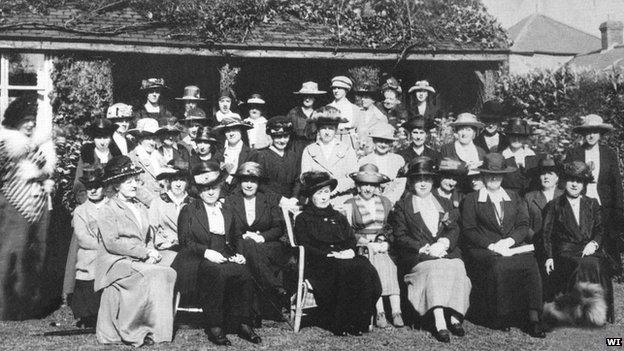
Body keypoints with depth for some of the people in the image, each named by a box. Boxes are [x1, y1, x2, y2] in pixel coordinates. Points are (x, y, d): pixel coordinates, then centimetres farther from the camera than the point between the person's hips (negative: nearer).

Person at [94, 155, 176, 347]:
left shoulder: (141, 208, 22)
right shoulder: (108, 210, -1)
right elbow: (112, 243, -13)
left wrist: (152, 252, -1)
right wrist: (145, 252, -16)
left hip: (140, 261, 6)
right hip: (116, 263, -6)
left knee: (168, 273, -24)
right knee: (153, 276, -31)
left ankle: (159, 329, -22)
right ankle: (134, 332, -20)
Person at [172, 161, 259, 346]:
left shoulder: (227, 212, 23)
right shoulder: (189, 211, 10)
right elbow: (185, 242, -1)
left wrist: (237, 254, 3)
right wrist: (205, 251, -17)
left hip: (223, 259, 4)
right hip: (196, 261, -4)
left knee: (244, 272, -29)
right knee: (216, 271, -37)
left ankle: (242, 324, -21)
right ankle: (213, 327, -32)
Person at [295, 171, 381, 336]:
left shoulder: (338, 217, 27)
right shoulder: (302, 219, 11)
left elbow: (352, 241, 19)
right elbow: (306, 248, -1)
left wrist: (350, 251, -5)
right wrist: (332, 254, -13)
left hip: (345, 259, 4)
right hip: (317, 265, -4)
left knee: (365, 268, -28)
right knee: (345, 268, -35)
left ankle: (360, 322, -24)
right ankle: (340, 324, -29)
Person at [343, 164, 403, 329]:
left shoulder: (385, 202, 17)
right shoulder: (349, 204, 7)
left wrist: (387, 243, -4)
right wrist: (369, 244, -9)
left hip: (383, 246, 2)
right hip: (361, 247, -2)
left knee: (388, 266, -29)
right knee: (372, 267, -32)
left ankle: (396, 311, -35)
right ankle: (379, 311, -35)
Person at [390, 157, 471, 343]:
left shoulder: (445, 204, 25)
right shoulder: (402, 206, 14)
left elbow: (454, 230, 11)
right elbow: (400, 237, 3)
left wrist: (443, 243, -12)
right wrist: (424, 249, -12)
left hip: (446, 251, 3)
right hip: (417, 257, -3)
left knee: (457, 268, -30)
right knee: (434, 268, -34)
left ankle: (454, 318, -31)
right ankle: (440, 323, -42)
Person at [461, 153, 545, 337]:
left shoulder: (514, 198, 22)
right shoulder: (471, 200, 12)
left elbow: (523, 226, 12)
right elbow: (468, 231, 2)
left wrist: (509, 241, -9)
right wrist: (491, 245, -13)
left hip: (513, 246, 2)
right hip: (483, 250, -2)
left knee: (530, 263, -30)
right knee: (499, 266, -36)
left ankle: (533, 317, -32)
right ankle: (500, 316, -24)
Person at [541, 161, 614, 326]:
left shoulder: (592, 204, 21)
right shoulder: (554, 206, 14)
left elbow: (600, 230, 13)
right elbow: (547, 235, 8)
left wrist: (594, 243, -10)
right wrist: (549, 257, -7)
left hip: (590, 250, 2)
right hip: (565, 251, -2)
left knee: (595, 264, -33)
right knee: (584, 265, -34)